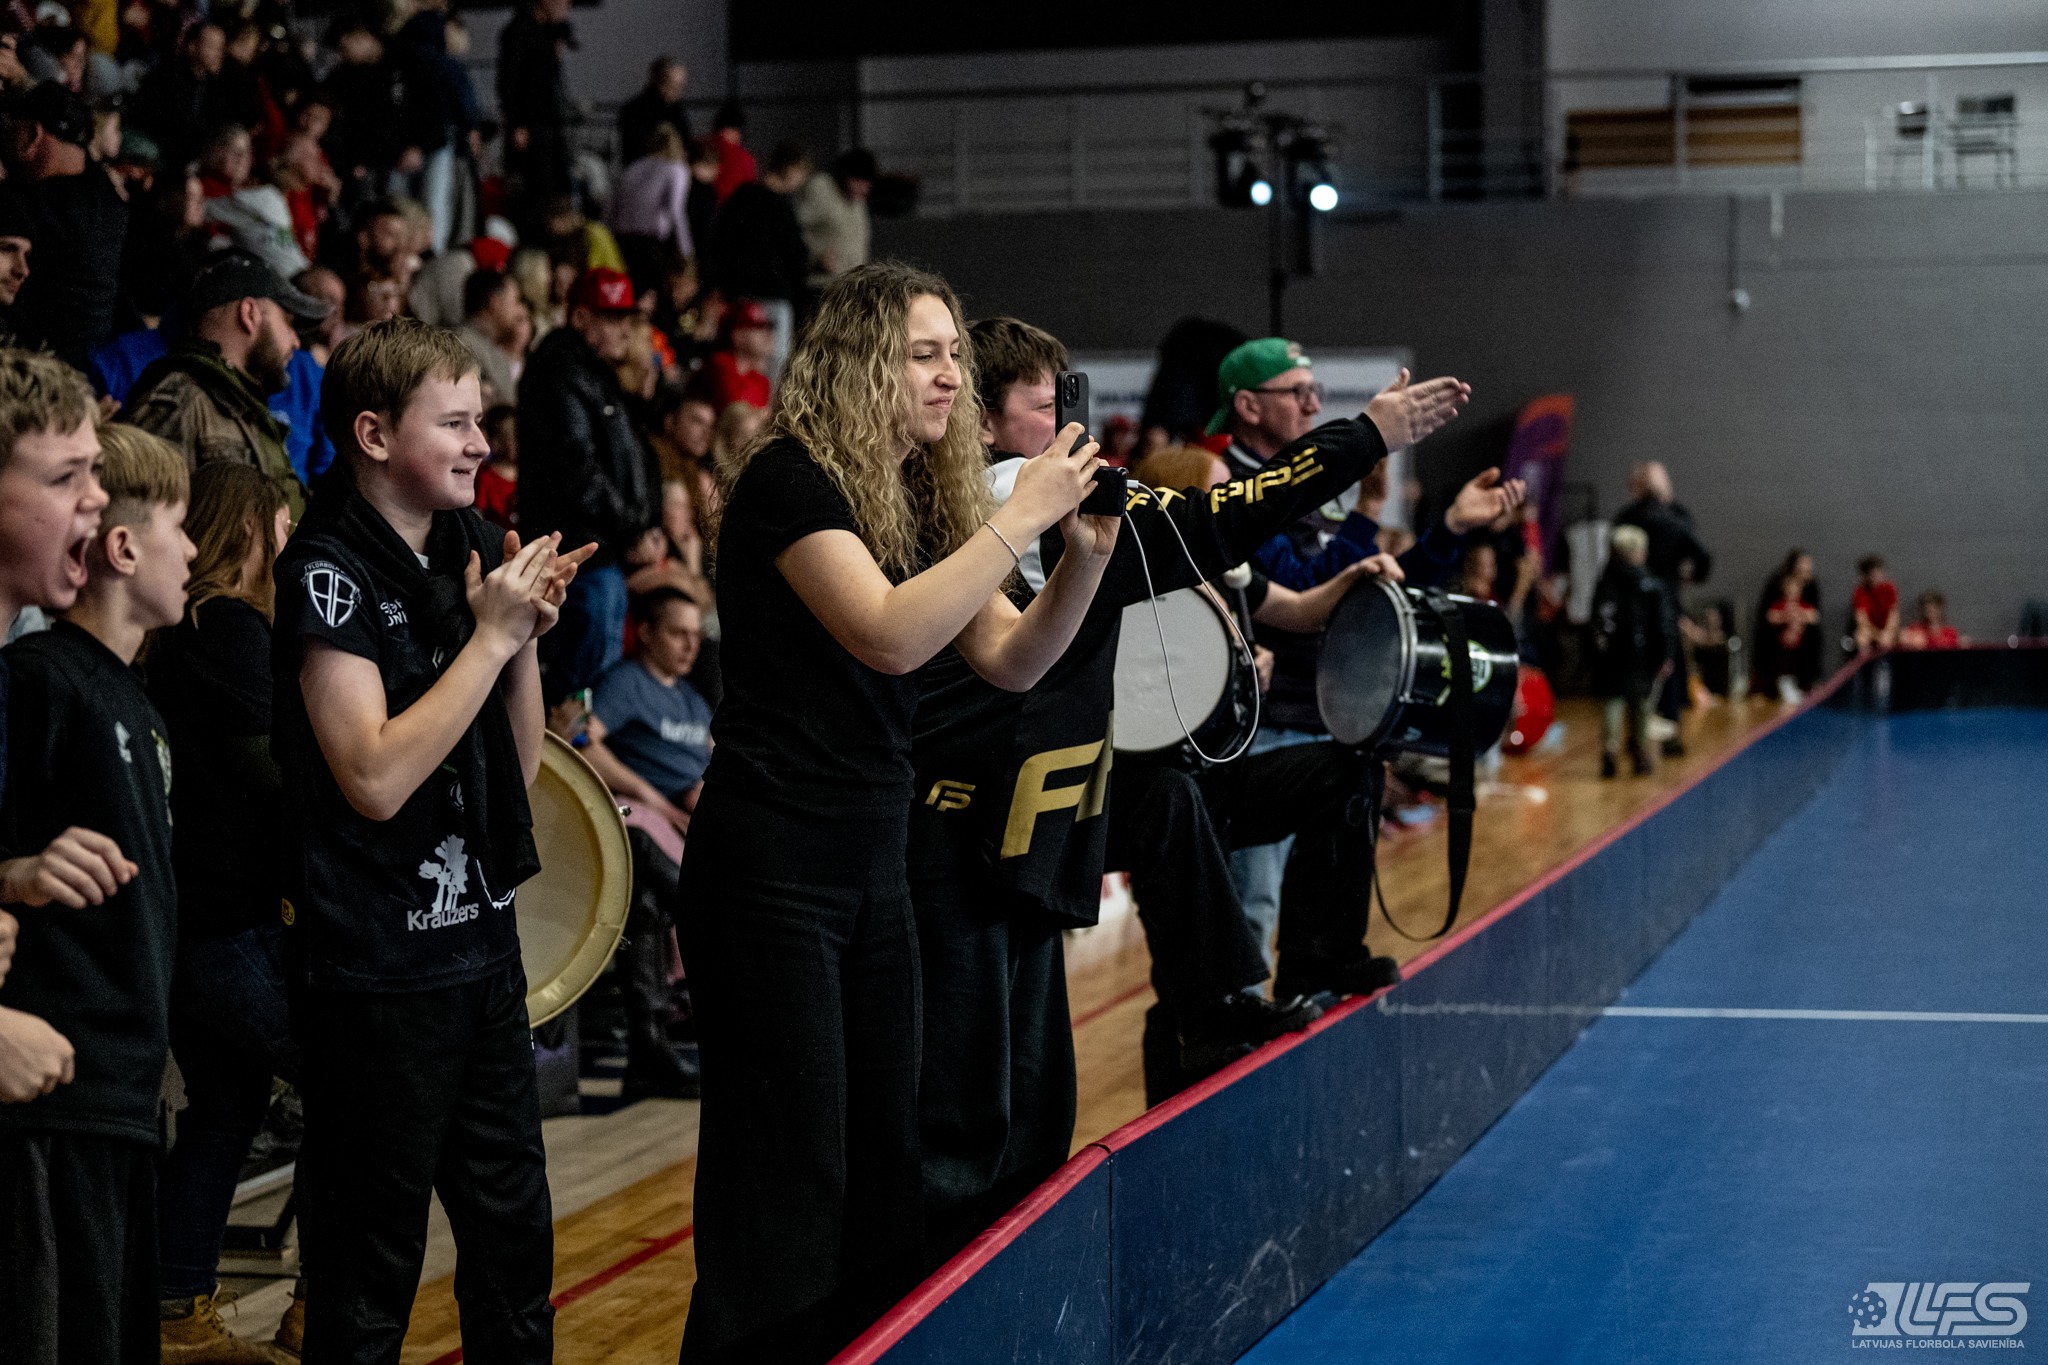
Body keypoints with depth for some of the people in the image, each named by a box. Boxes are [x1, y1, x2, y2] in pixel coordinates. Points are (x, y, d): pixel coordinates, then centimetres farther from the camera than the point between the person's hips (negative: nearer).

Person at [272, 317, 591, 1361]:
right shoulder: (329, 573, -12)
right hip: (379, 970, -8)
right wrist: (492, 635, -17)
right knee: (371, 1272, 1)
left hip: (482, 947, 8)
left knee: (514, 1238, 15)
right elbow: (376, 778, -22)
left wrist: (527, 635, -2)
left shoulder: (468, 554, 10)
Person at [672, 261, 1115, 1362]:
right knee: (785, 1183, -5)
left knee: (881, 1164, 12)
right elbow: (890, 635, -26)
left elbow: (1010, 660, 9)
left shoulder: (921, 500, 11)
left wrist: (1084, 559, -8)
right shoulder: (789, 480, -14)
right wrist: (1020, 516, -22)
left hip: (871, 860, 9)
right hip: (772, 867, -9)